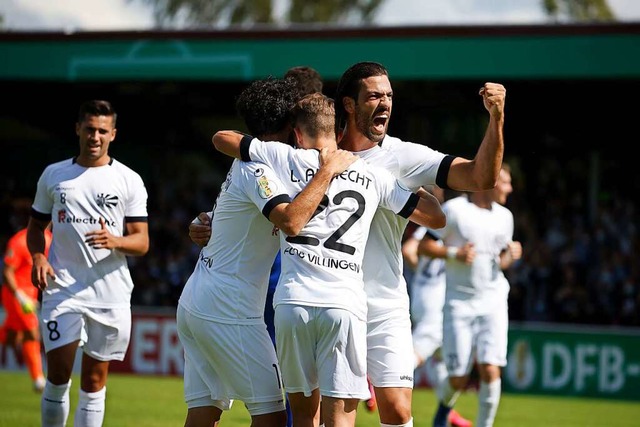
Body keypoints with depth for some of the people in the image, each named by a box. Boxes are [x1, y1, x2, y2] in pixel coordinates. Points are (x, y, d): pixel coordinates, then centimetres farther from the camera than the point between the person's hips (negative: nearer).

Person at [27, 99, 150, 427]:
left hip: (111, 292, 0)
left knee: (95, 379, 4)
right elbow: (35, 227, 18)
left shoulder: (129, 180, 4)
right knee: (58, 374, -10)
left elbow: (141, 243, 1)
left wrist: (115, 241, -21)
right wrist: (38, 257, -3)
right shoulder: (53, 175, 9)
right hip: (62, 287, 0)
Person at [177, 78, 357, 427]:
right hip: (228, 311, -10)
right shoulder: (256, 171, -15)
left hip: (194, 304, 10)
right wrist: (327, 171, -24)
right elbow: (291, 221, -32)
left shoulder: (245, 166, 16)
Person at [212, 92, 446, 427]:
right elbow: (435, 217, 18)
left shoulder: (286, 159, 8)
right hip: (345, 305, -1)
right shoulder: (372, 176, 11)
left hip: (293, 302, 1)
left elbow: (221, 138, 21)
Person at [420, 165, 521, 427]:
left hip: (493, 301, 3)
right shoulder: (454, 209, -5)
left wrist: (511, 256, 0)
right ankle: (444, 405, 33)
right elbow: (425, 246, -3)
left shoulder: (504, 216, 11)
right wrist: (454, 254, -18)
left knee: (490, 370, -15)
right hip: (459, 302, -3)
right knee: (458, 380, -1)